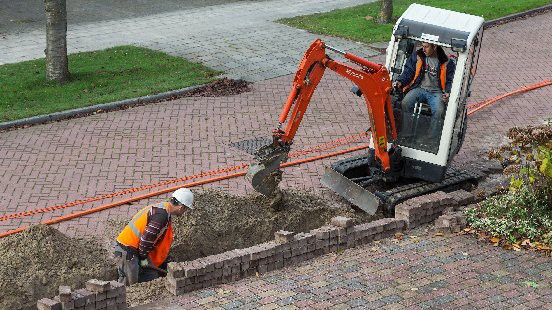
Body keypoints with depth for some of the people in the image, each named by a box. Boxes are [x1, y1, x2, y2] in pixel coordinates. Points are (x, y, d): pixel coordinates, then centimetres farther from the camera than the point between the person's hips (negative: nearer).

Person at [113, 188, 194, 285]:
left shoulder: (162, 207, 14)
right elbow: (147, 236, -24)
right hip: (126, 251, -10)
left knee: (152, 277, 9)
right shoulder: (162, 214, -21)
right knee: (131, 284, -6)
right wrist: (143, 257, -10)